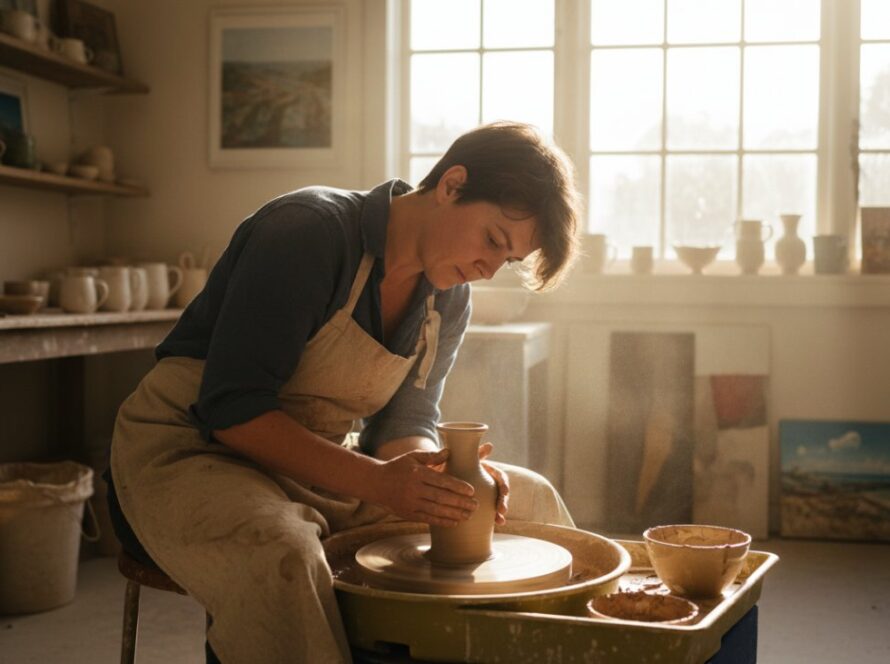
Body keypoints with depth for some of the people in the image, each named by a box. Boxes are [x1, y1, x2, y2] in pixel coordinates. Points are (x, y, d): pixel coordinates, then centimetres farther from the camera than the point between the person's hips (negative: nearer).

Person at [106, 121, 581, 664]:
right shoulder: (308, 230, -22)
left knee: (531, 499, 4)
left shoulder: (449, 301, 3)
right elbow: (231, 410, -25)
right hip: (193, 452, -7)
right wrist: (378, 481, -33)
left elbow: (405, 421, 4)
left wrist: (438, 471, -20)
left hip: (327, 467, 8)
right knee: (284, 560, -41)